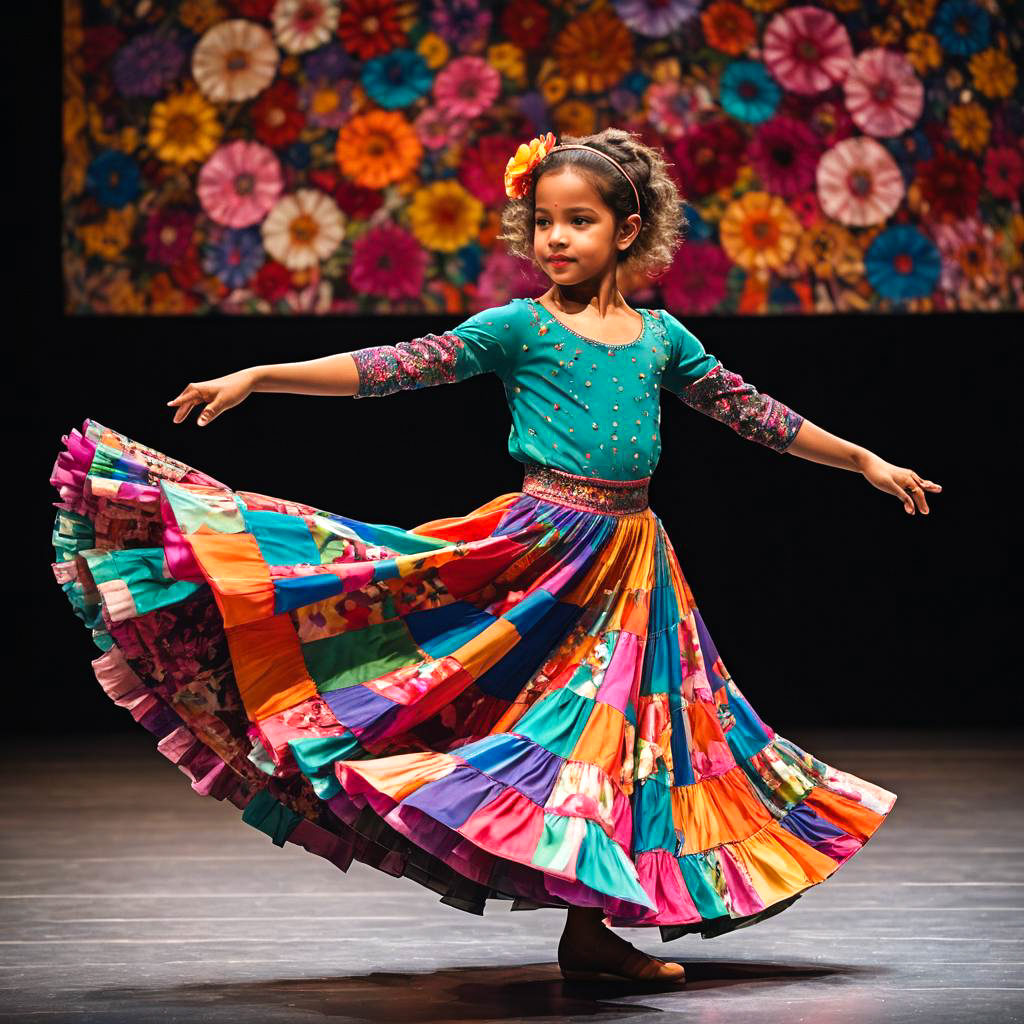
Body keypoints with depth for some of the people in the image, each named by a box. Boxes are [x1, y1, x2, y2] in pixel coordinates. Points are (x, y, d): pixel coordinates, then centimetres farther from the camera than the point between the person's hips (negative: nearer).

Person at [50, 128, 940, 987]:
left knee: (617, 726, 5)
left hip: (632, 555, 4)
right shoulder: (520, 327, -2)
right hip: (545, 546, -4)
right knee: (575, 720, -9)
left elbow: (748, 408, 19)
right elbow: (397, 367, -8)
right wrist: (257, 377, -16)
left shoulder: (660, 336, 10)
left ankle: (590, 926, 11)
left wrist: (865, 461, 23)